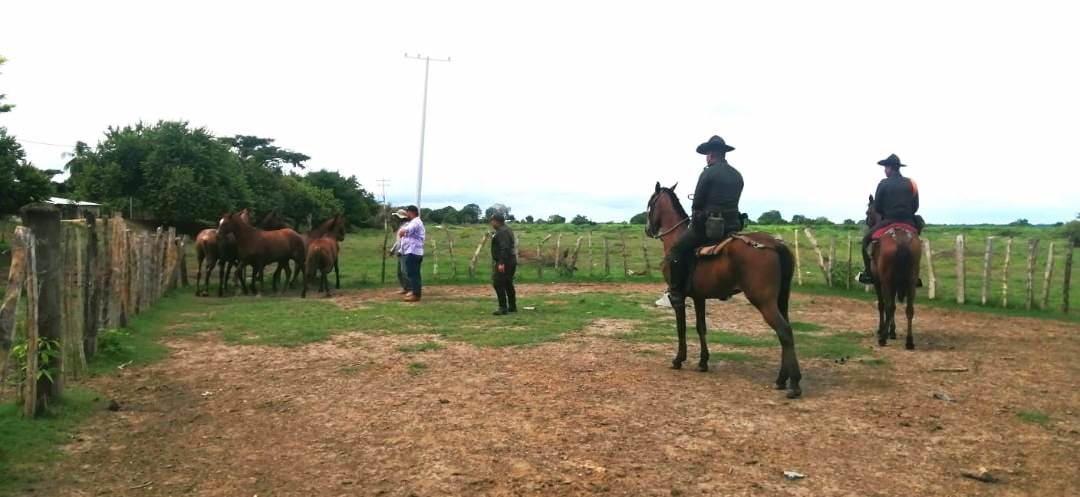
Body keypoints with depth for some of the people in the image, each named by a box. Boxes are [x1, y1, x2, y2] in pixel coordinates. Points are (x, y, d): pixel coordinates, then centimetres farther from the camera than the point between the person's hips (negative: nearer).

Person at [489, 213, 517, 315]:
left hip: (503, 263, -11)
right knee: (508, 284, 17)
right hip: (511, 262, 11)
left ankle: (503, 308, -11)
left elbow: (504, 248, -25)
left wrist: (502, 263, -28)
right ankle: (512, 307, 23)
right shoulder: (507, 230, 17)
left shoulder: (502, 232, -17)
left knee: (498, 284, -10)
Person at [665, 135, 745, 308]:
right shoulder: (737, 175, 13)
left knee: (676, 250, 1)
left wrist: (695, 217, 13)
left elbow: (697, 203, -8)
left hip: (709, 225, -7)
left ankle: (676, 295, -6)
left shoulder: (708, 173, -9)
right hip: (732, 226, 7)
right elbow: (731, 202, 17)